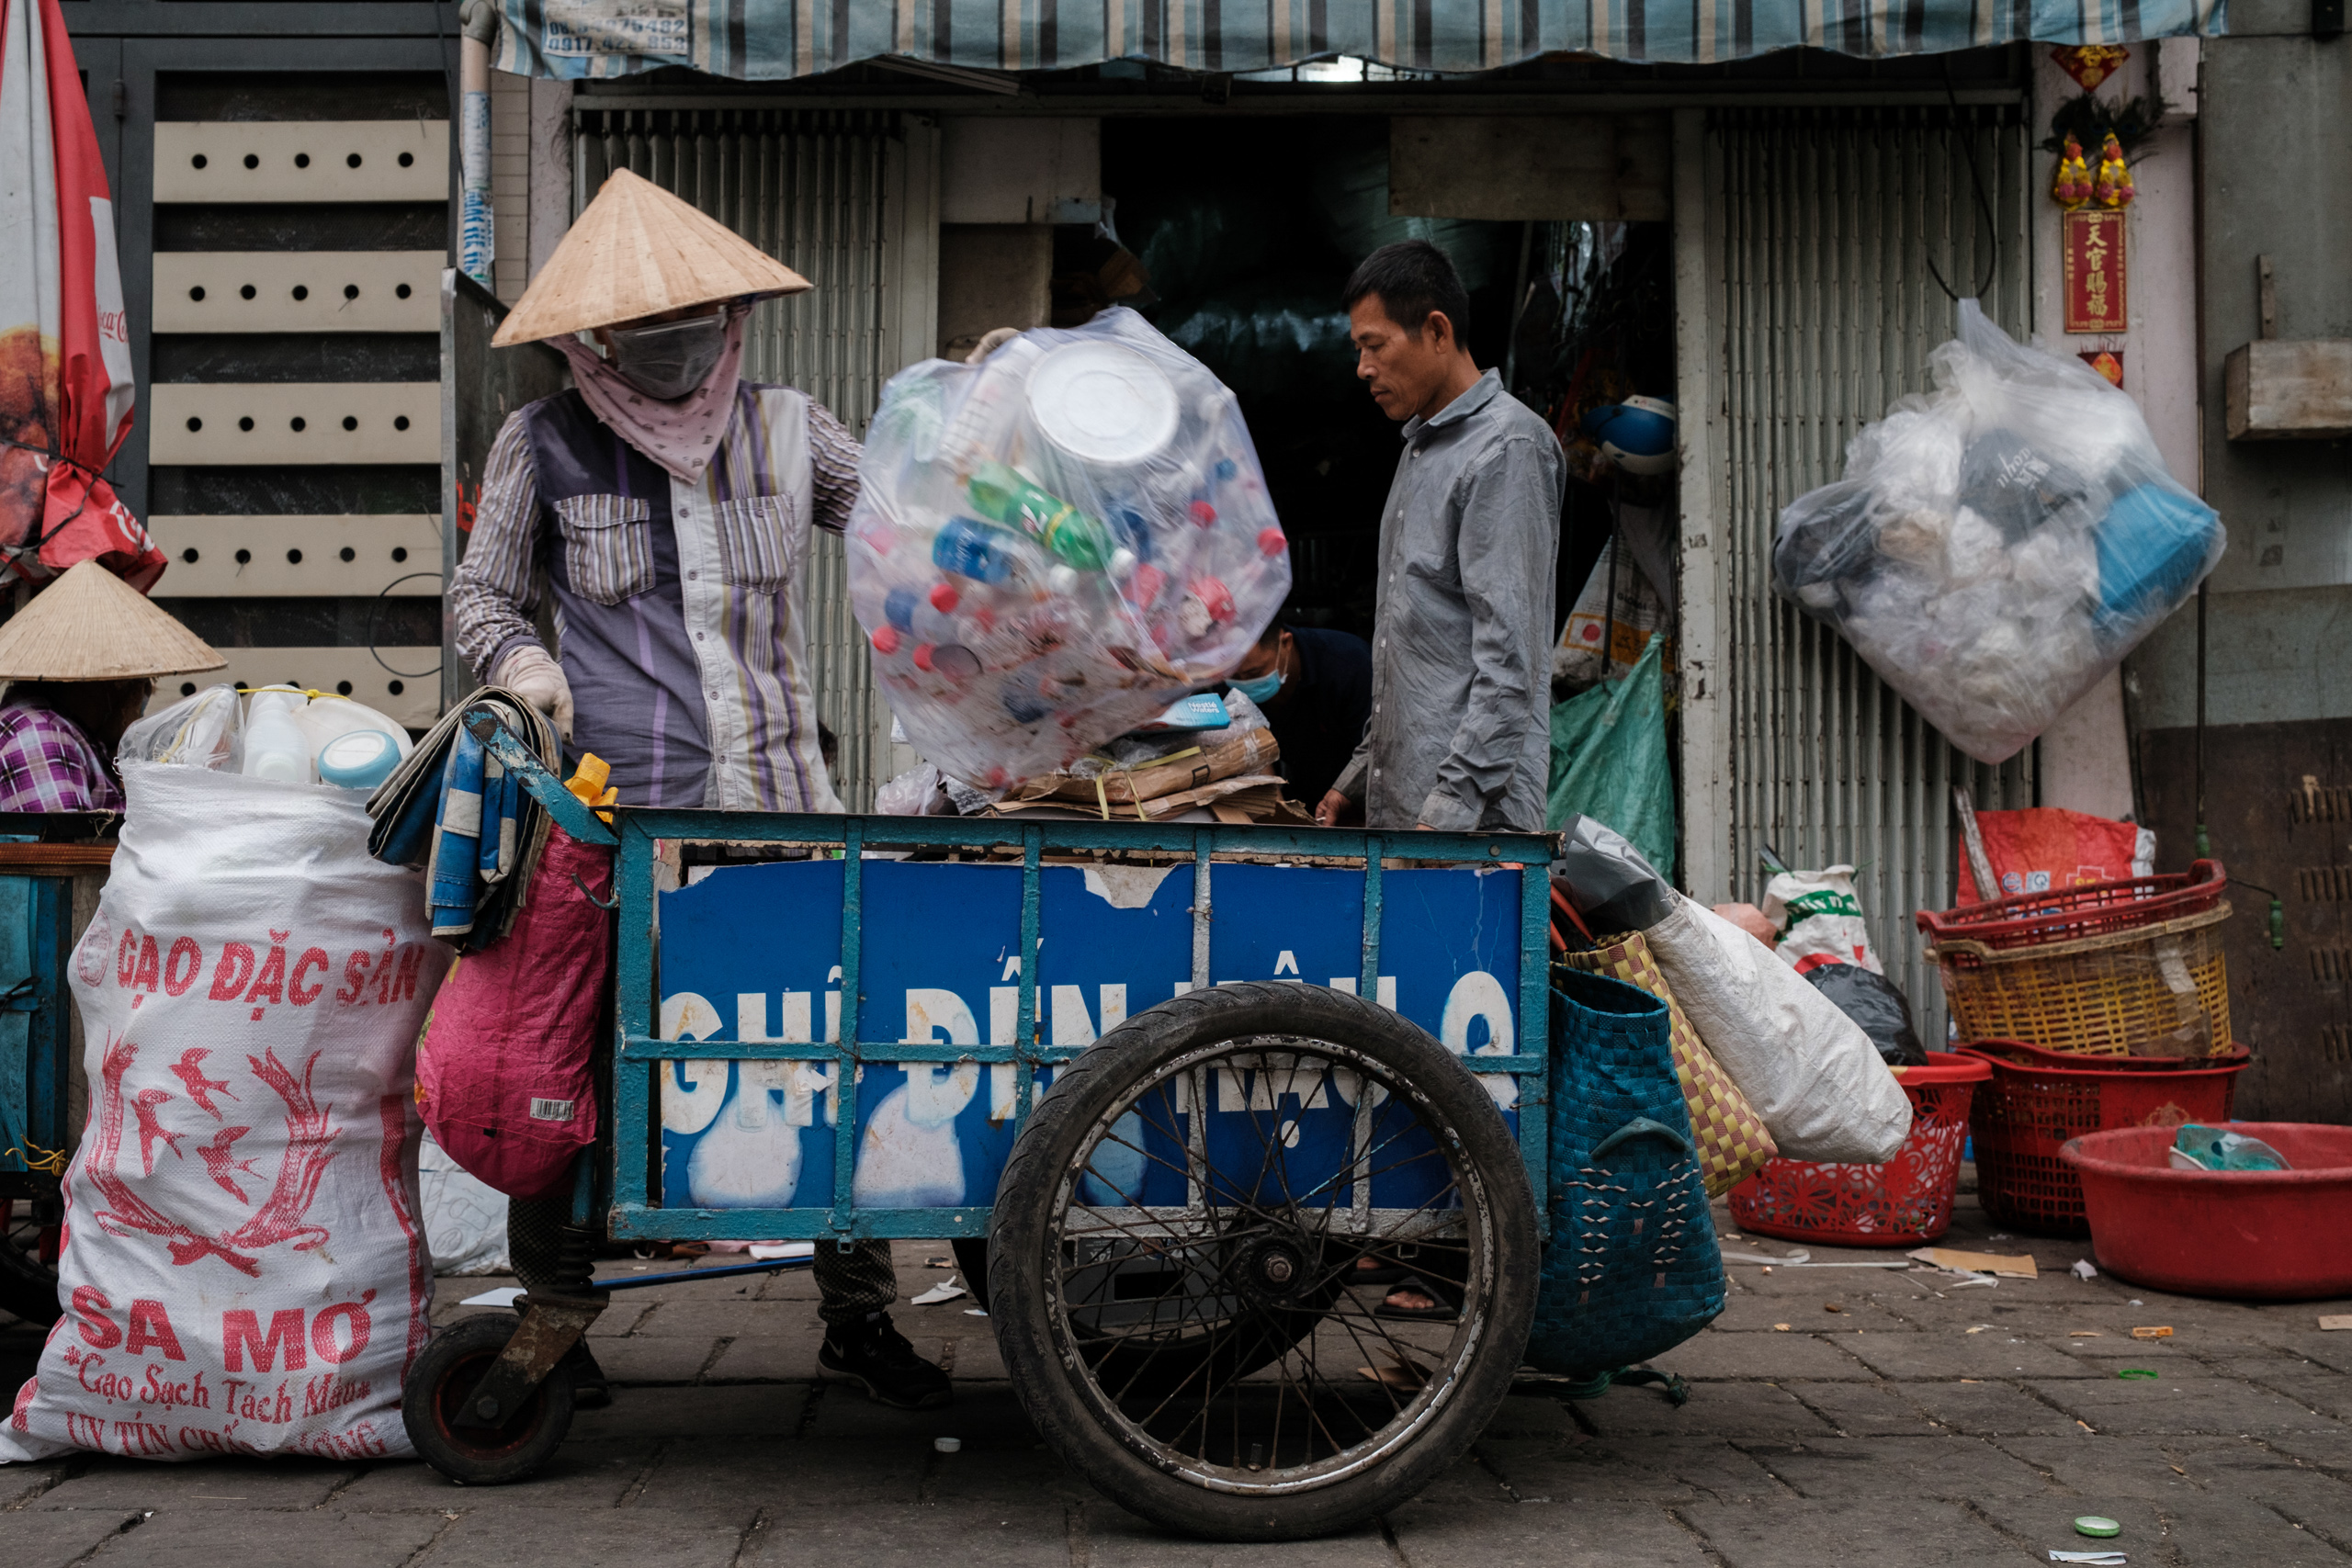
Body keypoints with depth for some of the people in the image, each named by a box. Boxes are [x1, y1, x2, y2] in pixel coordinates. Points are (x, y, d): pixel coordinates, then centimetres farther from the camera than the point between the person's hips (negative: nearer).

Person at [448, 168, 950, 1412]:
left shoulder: (785, 429, 12)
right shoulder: (544, 444, 7)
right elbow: (478, 595, 16)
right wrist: (519, 659, -4)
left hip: (777, 802, 2)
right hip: (610, 808, -2)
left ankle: (857, 1316, 10)